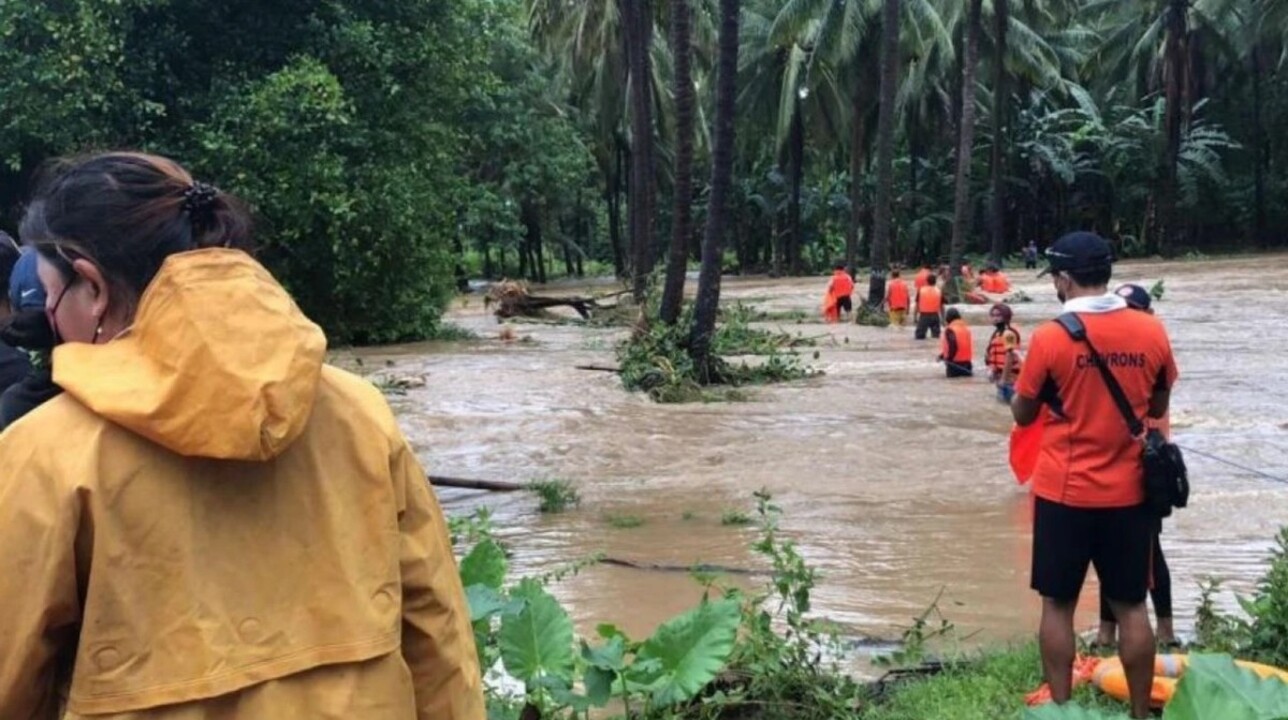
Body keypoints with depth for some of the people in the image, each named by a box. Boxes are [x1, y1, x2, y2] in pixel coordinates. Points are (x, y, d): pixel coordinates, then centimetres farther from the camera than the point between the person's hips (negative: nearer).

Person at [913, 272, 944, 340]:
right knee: (936, 337, 7)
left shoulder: (921, 291, -1)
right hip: (935, 316, 1)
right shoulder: (939, 291, 3)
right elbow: (941, 306, 6)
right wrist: (942, 318, 14)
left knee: (919, 337, 3)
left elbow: (916, 305, 0)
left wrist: (915, 317, 7)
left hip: (923, 316, -1)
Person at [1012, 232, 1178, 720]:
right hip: (1128, 492, 3)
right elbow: (1158, 409, 10)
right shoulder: (1151, 332, -3)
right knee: (1131, 606, 11)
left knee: (1058, 605, 9)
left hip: (1065, 492, -3)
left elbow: (1023, 414, -1)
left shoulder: (1051, 337, -13)